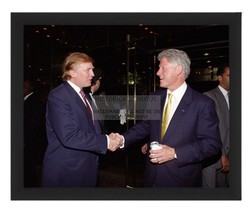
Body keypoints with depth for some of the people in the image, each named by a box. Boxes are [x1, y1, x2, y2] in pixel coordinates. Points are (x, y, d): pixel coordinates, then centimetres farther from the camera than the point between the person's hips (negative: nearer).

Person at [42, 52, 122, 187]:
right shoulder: (57, 96, -18)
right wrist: (105, 141, -22)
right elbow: (69, 136, -27)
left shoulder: (83, 95, 10)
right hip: (65, 172, -7)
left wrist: (108, 138, -4)